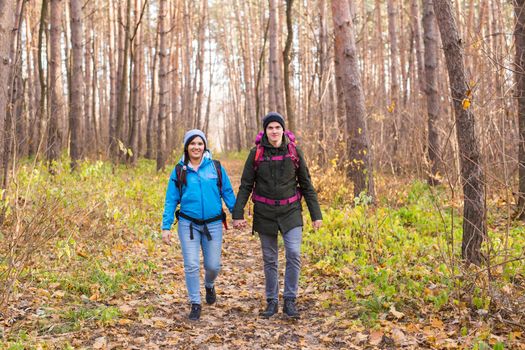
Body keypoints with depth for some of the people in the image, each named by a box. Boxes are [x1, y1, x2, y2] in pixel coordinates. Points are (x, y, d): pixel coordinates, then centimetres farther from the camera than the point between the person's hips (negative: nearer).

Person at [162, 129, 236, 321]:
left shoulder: (216, 168, 1)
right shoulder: (179, 171, 2)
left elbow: (228, 193, 4)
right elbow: (171, 201, 3)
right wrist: (166, 227, -1)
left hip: (213, 224, 0)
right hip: (188, 224, 0)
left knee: (213, 265, 4)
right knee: (191, 265, -3)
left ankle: (209, 285, 39)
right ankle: (195, 304, 13)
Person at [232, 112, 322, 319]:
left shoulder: (294, 152, -1)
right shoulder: (256, 153, -3)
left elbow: (306, 185, 3)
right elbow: (245, 186, 0)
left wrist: (316, 214, 1)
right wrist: (237, 214, -8)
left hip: (290, 211, 0)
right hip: (265, 213, 0)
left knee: (294, 254, -13)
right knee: (269, 259, 8)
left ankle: (290, 301, 0)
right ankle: (272, 302, 21)